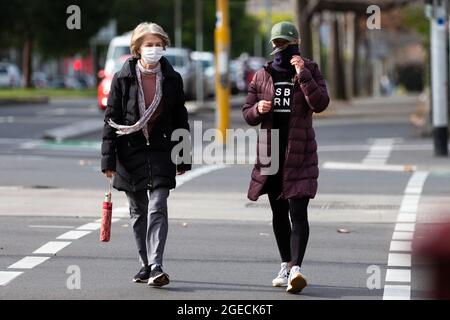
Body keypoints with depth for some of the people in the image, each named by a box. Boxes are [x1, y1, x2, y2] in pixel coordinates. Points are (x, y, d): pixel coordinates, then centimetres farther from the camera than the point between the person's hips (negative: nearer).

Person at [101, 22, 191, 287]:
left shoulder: (172, 79, 4)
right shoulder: (123, 79, 0)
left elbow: (180, 120, 9)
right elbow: (111, 119, 1)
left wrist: (183, 158, 8)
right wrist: (108, 159, -4)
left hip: (161, 151, -1)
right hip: (130, 152, 1)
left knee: (158, 208, -13)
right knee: (139, 212, 10)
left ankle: (156, 266, -18)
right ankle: (147, 264, 22)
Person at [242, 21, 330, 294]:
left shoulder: (310, 70, 1)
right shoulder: (263, 76, 10)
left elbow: (320, 104, -14)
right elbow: (248, 115, 11)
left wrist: (303, 74, -20)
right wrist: (258, 109, -11)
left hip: (300, 153, -4)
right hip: (270, 152, 4)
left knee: (298, 212, -15)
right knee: (279, 213, 13)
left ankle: (296, 270, -24)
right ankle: (286, 266, 25)